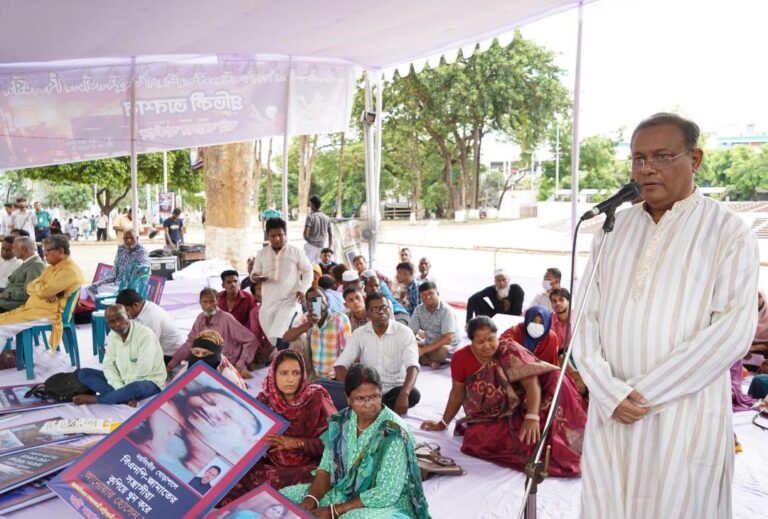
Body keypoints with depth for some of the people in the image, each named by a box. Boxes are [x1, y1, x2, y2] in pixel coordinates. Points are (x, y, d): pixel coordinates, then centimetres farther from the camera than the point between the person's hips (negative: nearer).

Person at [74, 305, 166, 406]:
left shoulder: (145, 334, -22)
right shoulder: (113, 336, 1)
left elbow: (143, 370, -25)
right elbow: (108, 365, -3)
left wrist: (123, 389, -16)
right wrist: (121, 389, -18)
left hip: (148, 382, -7)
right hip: (122, 380, 7)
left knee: (136, 387, -41)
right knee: (83, 373, -4)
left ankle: (94, 399, -16)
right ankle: (126, 396, -21)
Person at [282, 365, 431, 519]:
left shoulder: (394, 434, -24)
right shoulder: (340, 422, -5)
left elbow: (386, 494, -25)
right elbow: (326, 468, 1)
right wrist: (311, 498, -19)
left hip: (386, 504, -6)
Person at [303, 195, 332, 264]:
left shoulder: (310, 216, -9)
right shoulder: (326, 218, 7)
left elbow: (305, 233, -15)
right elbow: (330, 234, 9)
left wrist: (307, 239, 6)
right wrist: (329, 248, 16)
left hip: (311, 245, -5)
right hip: (321, 246, 5)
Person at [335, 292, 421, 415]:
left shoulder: (404, 332, -10)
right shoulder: (359, 334, -2)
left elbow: (412, 366, -22)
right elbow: (340, 365, -7)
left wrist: (404, 394, -41)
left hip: (395, 388, 0)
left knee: (413, 394, -33)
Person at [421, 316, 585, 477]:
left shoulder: (511, 351, -15)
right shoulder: (461, 358, -9)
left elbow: (532, 382, -26)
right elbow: (457, 394, 5)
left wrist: (532, 417, -41)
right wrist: (443, 423, 13)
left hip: (518, 412, -2)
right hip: (490, 421, 2)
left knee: (554, 379, -25)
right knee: (478, 440, -34)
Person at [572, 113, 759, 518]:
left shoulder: (729, 232, -2)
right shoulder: (613, 228, 8)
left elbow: (732, 331, -12)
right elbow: (585, 316, 3)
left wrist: (643, 393, -14)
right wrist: (610, 393, -10)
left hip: (685, 417, -3)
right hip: (609, 413, 3)